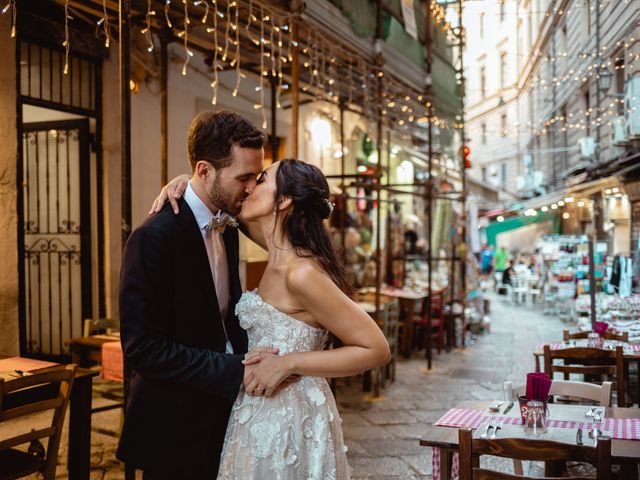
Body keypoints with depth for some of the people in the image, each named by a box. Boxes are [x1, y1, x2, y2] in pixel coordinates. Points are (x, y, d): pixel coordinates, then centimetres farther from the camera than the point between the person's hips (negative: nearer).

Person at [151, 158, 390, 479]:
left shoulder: (302, 273, -25)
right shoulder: (282, 252, 0)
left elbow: (376, 349, -22)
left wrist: (287, 363, -24)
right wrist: (184, 181, 0)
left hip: (286, 421, -8)